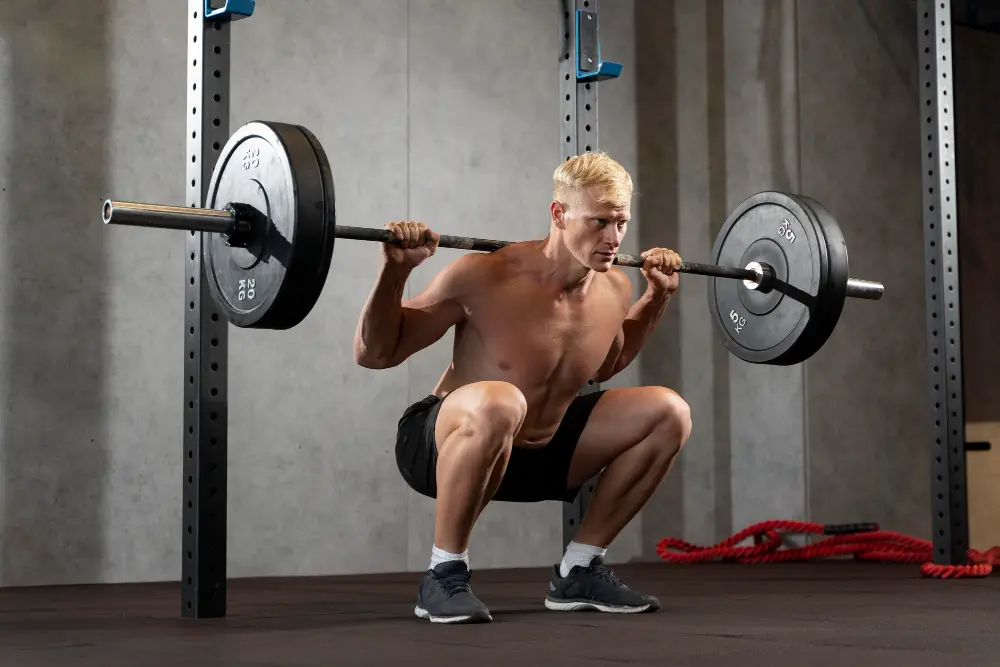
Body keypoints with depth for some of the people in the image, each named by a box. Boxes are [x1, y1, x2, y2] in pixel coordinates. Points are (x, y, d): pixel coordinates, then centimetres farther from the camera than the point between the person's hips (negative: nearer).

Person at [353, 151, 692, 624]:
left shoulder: (615, 288, -6)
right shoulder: (485, 277, -24)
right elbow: (373, 354, -17)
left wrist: (657, 297, 11)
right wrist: (395, 271, -30)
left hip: (538, 451, 7)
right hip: (442, 445, -7)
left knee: (669, 413, -2)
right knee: (497, 403, -41)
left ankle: (578, 571, 7)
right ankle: (443, 576, -22)